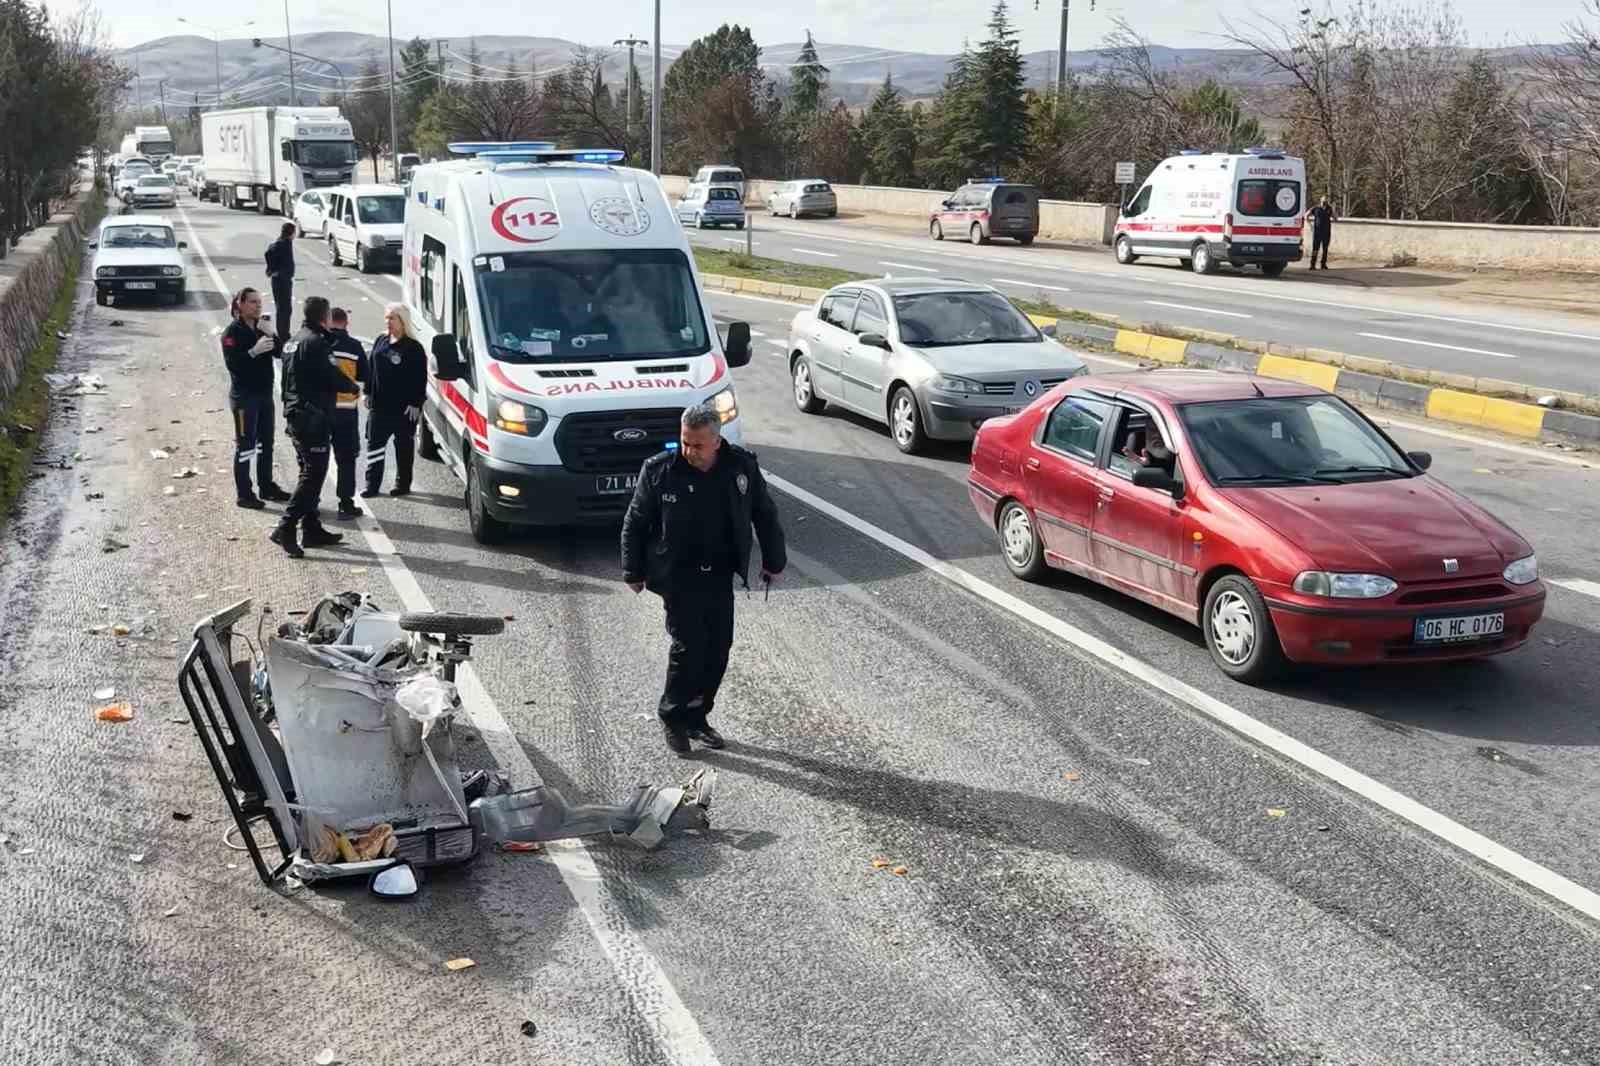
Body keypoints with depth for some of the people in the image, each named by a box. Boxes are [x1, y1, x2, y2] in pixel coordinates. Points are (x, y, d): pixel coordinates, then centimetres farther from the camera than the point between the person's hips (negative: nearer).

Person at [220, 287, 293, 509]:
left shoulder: (260, 329, 11)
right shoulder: (233, 332, -10)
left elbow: (281, 352, 2)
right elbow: (232, 363, -21)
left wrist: (271, 336, -13)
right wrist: (254, 351, -31)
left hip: (264, 394, 8)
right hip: (244, 396, -8)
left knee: (266, 442, 15)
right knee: (245, 445, -3)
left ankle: (266, 487, 27)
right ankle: (244, 494, 2)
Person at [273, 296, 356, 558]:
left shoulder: (294, 341, 17)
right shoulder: (315, 342, -14)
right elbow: (333, 376, -18)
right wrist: (352, 386, 2)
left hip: (295, 415, 10)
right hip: (313, 417, -10)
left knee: (309, 473, 15)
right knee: (313, 474, -9)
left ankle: (312, 529, 19)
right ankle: (285, 528, -15)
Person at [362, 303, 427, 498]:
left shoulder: (413, 348, -8)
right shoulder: (380, 341, 9)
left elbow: (420, 379, -10)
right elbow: (370, 367, 15)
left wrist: (416, 403, -14)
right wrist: (368, 393, 11)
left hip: (404, 407, -5)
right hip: (379, 404, 5)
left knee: (404, 446, 7)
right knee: (374, 443, 4)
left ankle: (403, 483, 17)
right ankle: (372, 485, 9)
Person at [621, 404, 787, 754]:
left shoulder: (742, 466, -6)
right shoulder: (659, 470, -12)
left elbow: (765, 514, 8)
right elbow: (635, 523, -1)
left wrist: (774, 560, 13)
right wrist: (634, 572, 3)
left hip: (720, 575, 4)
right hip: (677, 576, -4)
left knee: (719, 646, 6)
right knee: (688, 645, -10)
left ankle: (697, 716, 22)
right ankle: (672, 716, 10)